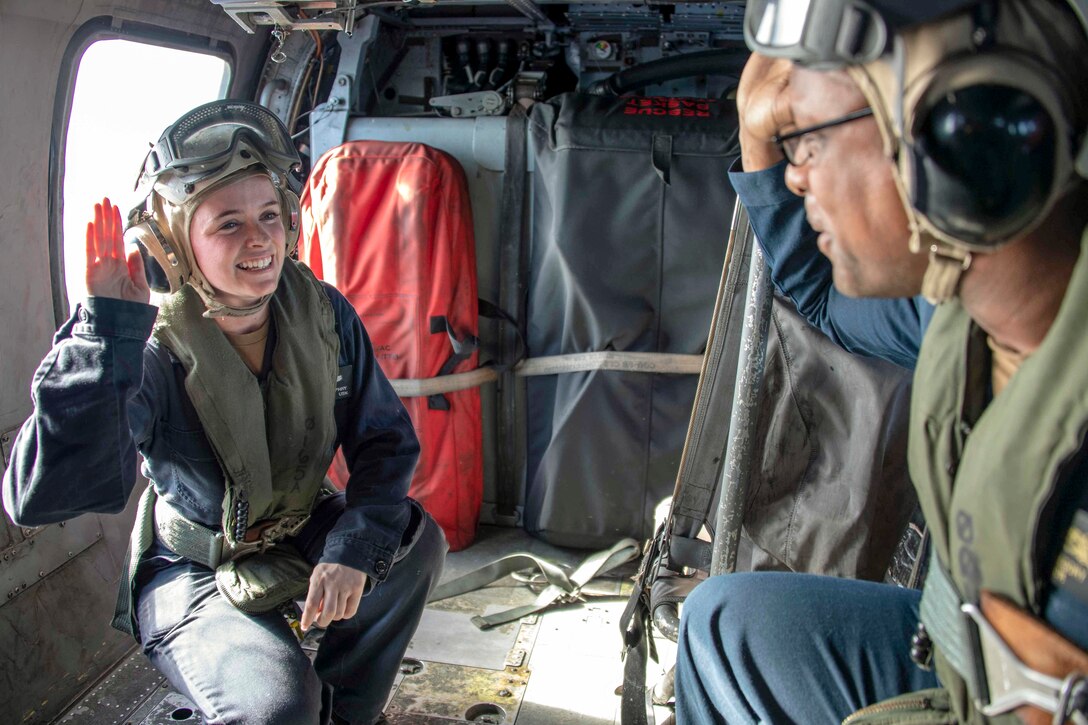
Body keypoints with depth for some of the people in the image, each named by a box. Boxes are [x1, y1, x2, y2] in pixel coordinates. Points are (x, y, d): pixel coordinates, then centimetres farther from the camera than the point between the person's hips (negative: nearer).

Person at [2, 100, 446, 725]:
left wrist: (355, 547, -24)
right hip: (192, 573, -5)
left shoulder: (322, 314, -11)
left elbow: (386, 439, -8)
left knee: (415, 542, -18)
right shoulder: (154, 351, -25)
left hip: (302, 531, 5)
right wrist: (107, 327, -43)